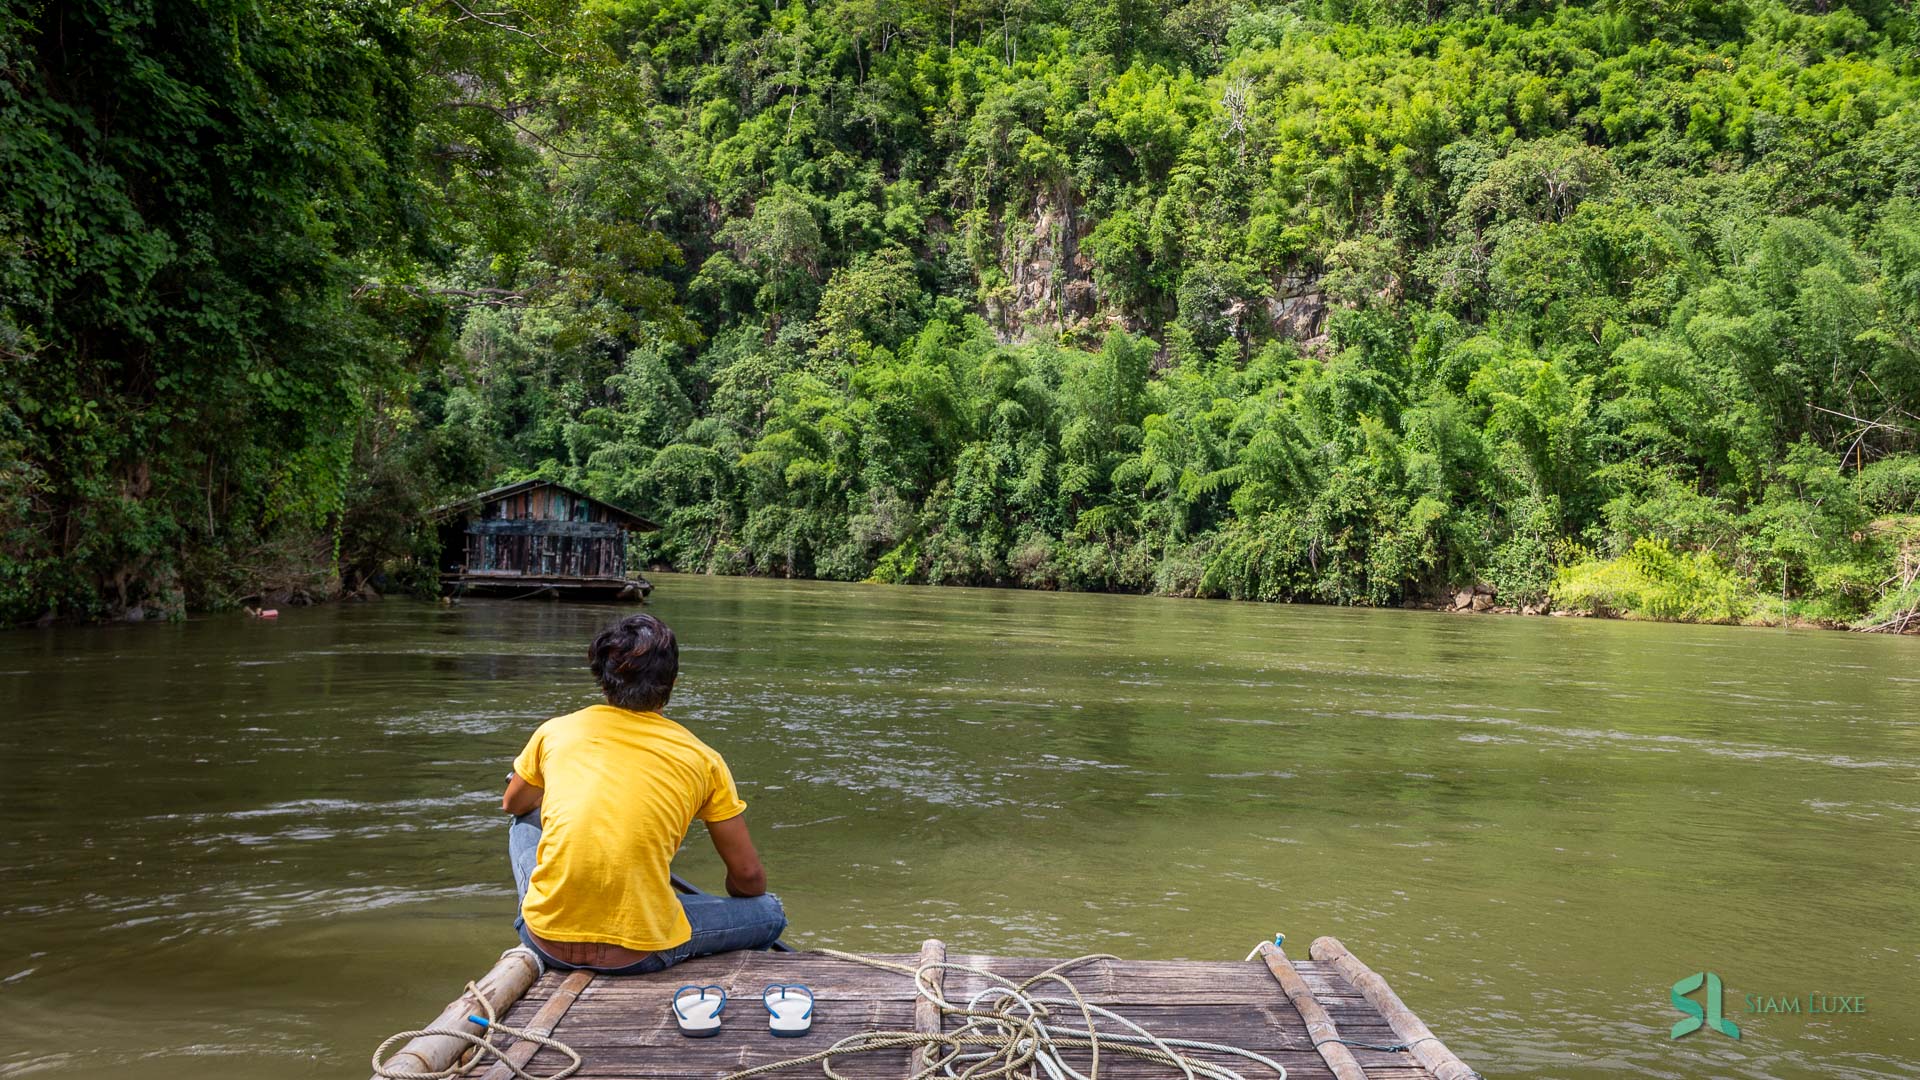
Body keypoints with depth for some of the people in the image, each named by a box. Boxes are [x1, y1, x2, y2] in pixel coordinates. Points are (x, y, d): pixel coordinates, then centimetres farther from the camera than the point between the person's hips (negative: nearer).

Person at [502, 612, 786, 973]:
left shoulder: (556, 731, 5)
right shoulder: (702, 758, 1)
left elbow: (513, 804, 28)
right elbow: (748, 876, 7)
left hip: (546, 939, 3)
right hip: (638, 953, -3)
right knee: (771, 912, 17)